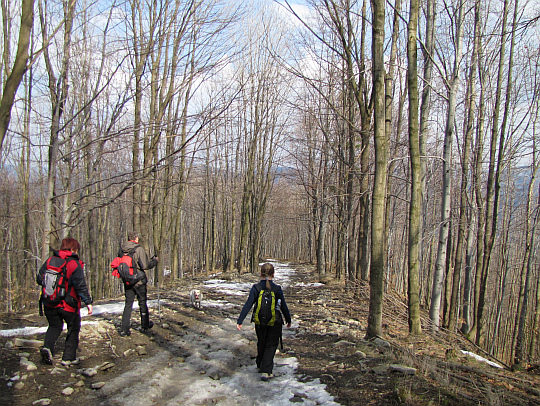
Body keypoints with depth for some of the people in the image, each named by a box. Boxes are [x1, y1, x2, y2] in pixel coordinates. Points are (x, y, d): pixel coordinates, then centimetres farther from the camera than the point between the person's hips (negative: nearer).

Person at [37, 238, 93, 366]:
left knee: (54, 326, 23)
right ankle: (69, 357, 14)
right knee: (74, 328, 14)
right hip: (68, 304, -4)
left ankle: (47, 347, -3)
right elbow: (81, 286, -16)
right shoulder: (75, 264, -13)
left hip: (50, 303, 4)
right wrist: (88, 302, -12)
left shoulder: (50, 260, 1)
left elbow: (39, 279, 8)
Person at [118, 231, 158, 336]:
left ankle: (125, 329, 6)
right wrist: (155, 261, -5)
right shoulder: (139, 249, -16)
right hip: (139, 281, -5)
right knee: (142, 303, 12)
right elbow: (145, 265, -21)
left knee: (128, 304, 11)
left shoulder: (122, 249, 2)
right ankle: (145, 326, 25)